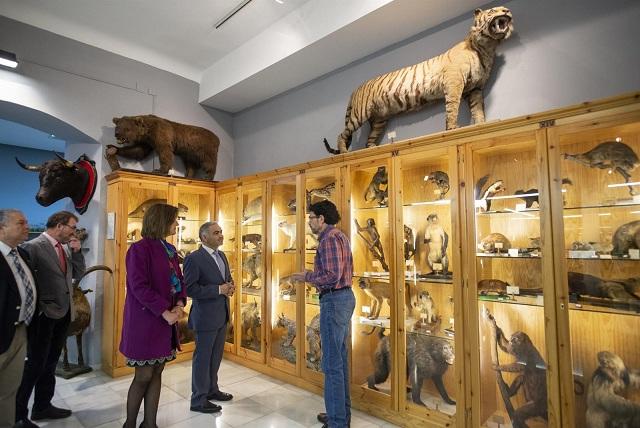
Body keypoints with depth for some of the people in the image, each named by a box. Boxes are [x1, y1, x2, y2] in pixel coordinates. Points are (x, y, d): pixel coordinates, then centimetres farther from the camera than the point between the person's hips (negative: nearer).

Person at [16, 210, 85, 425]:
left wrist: (77, 252, -3)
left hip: (63, 313, 7)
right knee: (35, 364, 2)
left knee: (50, 363, 18)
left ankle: (42, 406, 32)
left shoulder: (65, 248, 8)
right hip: (43, 316, -7)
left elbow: (78, 273, 9)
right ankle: (17, 413, 19)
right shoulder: (33, 246, -14)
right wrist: (36, 307, -12)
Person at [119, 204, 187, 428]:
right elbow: (139, 286, -19)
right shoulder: (140, 249, -13)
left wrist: (179, 304, -5)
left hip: (166, 322, 7)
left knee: (157, 373, 13)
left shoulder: (170, 250, 10)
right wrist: (165, 311, -19)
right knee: (144, 376, 4)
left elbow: (178, 280, 13)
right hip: (145, 321, -7)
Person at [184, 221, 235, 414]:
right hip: (205, 316, -8)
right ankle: (199, 400, 23)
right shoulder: (194, 258, -17)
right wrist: (218, 290, -23)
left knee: (216, 356, 21)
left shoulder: (222, 256, 9)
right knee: (202, 357, 7)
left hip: (222, 314, 8)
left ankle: (212, 390, 38)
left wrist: (230, 286, -4)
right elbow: (190, 289, -21)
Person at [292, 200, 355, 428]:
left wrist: (308, 276, -9)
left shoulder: (329, 238, -16)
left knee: (331, 363, -2)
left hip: (334, 300, -11)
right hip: (344, 297, 11)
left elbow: (333, 275, -23)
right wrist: (316, 275, 14)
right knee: (340, 359, 18)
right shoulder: (339, 236, 15)